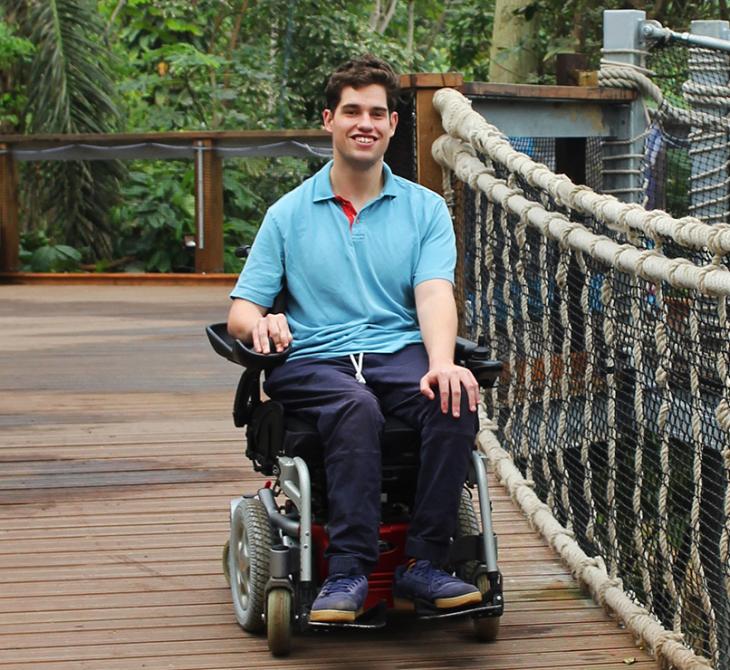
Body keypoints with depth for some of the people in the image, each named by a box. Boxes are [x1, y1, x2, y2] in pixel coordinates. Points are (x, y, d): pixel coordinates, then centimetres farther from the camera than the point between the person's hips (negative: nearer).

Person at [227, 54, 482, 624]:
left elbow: (434, 294, -3)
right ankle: (349, 572, -37)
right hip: (313, 362, -1)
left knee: (457, 400, -33)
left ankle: (422, 565, -28)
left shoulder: (425, 209, 14)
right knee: (356, 409, -37)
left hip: (401, 354, 1)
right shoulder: (289, 214, 14)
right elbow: (241, 310, 10)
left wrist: (442, 363, -24)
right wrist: (258, 322, -17)